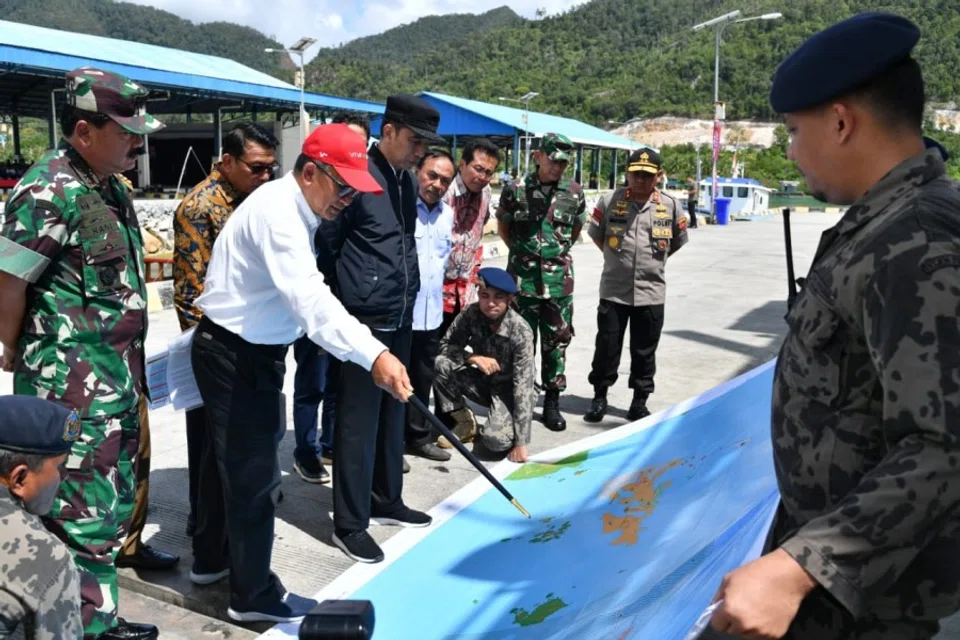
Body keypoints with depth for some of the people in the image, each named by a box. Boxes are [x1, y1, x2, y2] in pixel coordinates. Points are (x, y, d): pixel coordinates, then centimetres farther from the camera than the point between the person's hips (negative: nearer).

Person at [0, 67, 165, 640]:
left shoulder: (110, 186, 11)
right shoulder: (50, 190, -17)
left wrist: (131, 372, 15)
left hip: (118, 382, 9)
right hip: (72, 391, -9)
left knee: (115, 508, 19)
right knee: (84, 523, 0)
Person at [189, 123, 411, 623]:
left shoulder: (295, 209, 8)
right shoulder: (276, 212, -25)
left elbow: (302, 293, 12)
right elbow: (310, 298, -38)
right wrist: (374, 355, -48)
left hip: (249, 350, 10)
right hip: (233, 353, -10)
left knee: (229, 458, 21)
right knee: (253, 470, -1)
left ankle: (210, 559, 40)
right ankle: (254, 595, 14)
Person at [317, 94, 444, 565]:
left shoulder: (406, 181, 12)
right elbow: (325, 245, -12)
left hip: (400, 319, 8)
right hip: (363, 322, -8)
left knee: (393, 414, 17)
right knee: (359, 421, -1)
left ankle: (386, 500, 32)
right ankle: (349, 524, 11)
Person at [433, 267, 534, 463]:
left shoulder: (520, 331, -26)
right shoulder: (472, 314, -15)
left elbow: (523, 386, -27)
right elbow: (445, 345, -6)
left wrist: (520, 443, -29)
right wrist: (474, 358, -27)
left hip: (509, 389, -4)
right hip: (483, 382, 4)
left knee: (496, 441, -31)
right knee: (440, 364, -21)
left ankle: (505, 424, 9)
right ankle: (464, 422, 1)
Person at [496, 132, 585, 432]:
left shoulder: (574, 193, 3)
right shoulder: (516, 190, -4)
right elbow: (502, 226, 10)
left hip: (559, 280, 2)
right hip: (523, 278, -2)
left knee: (557, 342, 7)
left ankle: (552, 402, 18)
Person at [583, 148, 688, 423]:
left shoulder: (671, 206, -1)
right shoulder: (609, 202, -3)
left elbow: (678, 241, 13)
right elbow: (596, 235, 10)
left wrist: (653, 261, 13)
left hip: (651, 292, 1)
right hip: (613, 291, 0)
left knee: (644, 351, 9)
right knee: (606, 346, 7)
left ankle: (640, 400, 24)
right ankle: (599, 396, 23)